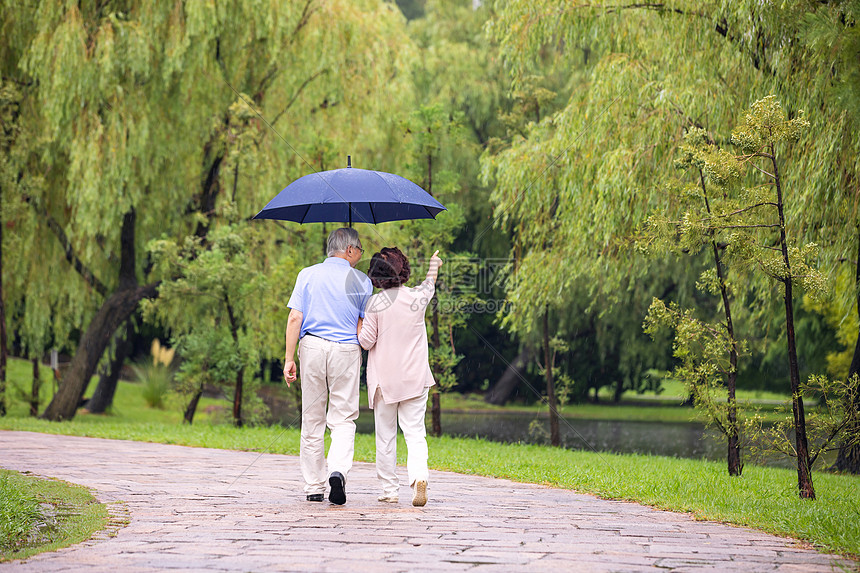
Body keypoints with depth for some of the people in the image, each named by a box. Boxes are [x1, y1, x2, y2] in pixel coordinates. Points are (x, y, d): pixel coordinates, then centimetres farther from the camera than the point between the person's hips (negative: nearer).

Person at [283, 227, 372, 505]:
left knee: (312, 420, 9)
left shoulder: (307, 275, 6)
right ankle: (338, 470, -23)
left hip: (312, 347, 1)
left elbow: (295, 318, -2)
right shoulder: (361, 281, 4)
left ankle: (314, 487, 12)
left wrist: (289, 358, -3)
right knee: (343, 419, 3)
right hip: (346, 350, -1)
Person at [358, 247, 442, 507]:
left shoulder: (374, 303, -9)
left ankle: (389, 490, 12)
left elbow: (366, 341, -8)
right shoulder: (417, 297, -2)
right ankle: (419, 477, -23)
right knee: (415, 433, 0)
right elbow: (430, 283, 22)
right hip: (415, 378, 1)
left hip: (383, 378, -1)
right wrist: (434, 264, 43)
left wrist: (356, 322, 11)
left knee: (385, 436, 9)